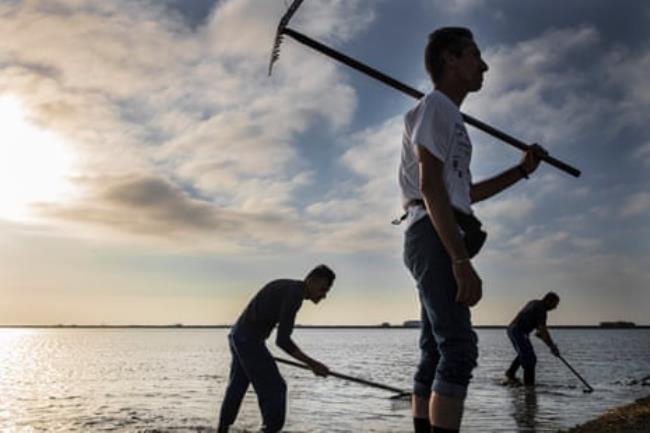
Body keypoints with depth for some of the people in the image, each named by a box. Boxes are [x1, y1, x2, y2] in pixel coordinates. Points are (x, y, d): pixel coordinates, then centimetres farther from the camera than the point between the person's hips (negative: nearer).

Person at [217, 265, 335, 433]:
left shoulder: (285, 287, 12)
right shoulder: (294, 294, -19)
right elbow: (283, 340, -25)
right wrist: (312, 364, -24)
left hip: (238, 335, 10)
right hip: (249, 340, -10)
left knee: (236, 387, 20)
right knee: (274, 388, -6)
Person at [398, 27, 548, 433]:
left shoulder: (449, 117, 29)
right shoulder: (435, 106, -2)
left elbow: (465, 193, 32)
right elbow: (430, 187, -15)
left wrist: (521, 170, 26)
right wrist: (462, 260, -22)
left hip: (442, 241, 10)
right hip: (434, 236, -10)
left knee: (436, 354, 6)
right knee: (459, 349, -19)